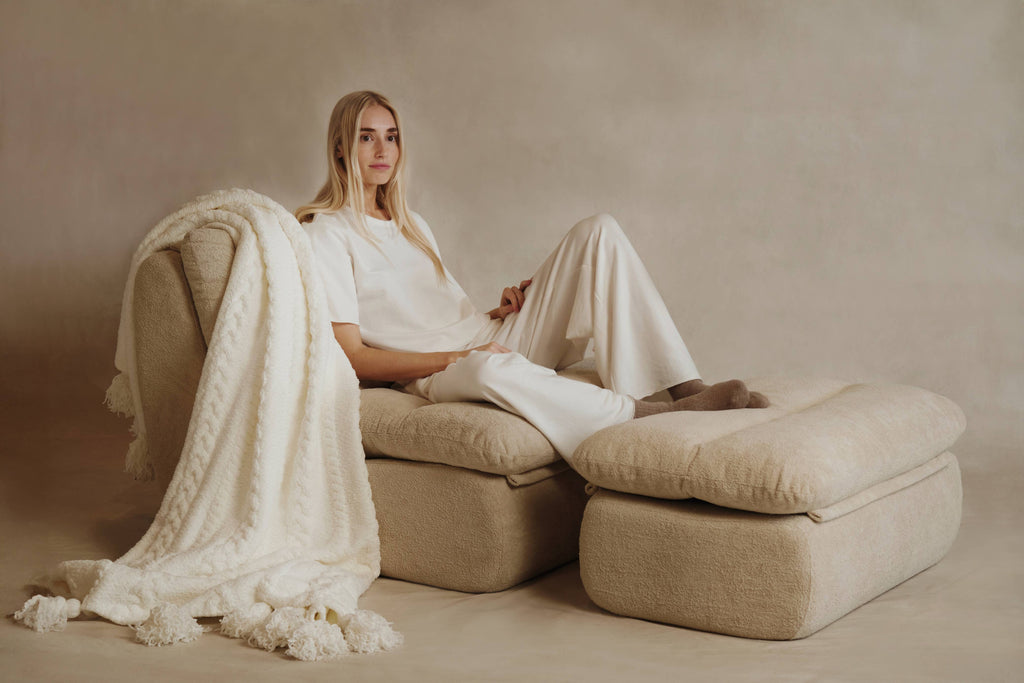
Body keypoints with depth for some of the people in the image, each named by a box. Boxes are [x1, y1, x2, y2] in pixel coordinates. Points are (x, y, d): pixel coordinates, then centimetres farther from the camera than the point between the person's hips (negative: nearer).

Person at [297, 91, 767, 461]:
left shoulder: (410, 224, 24)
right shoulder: (324, 233, 0)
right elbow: (351, 357, -10)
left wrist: (499, 311, 2)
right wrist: (455, 358, -18)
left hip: (495, 339, 8)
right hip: (437, 374, -7)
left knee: (599, 231, -9)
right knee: (489, 368, -46)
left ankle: (685, 386, -22)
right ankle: (657, 416, -37)